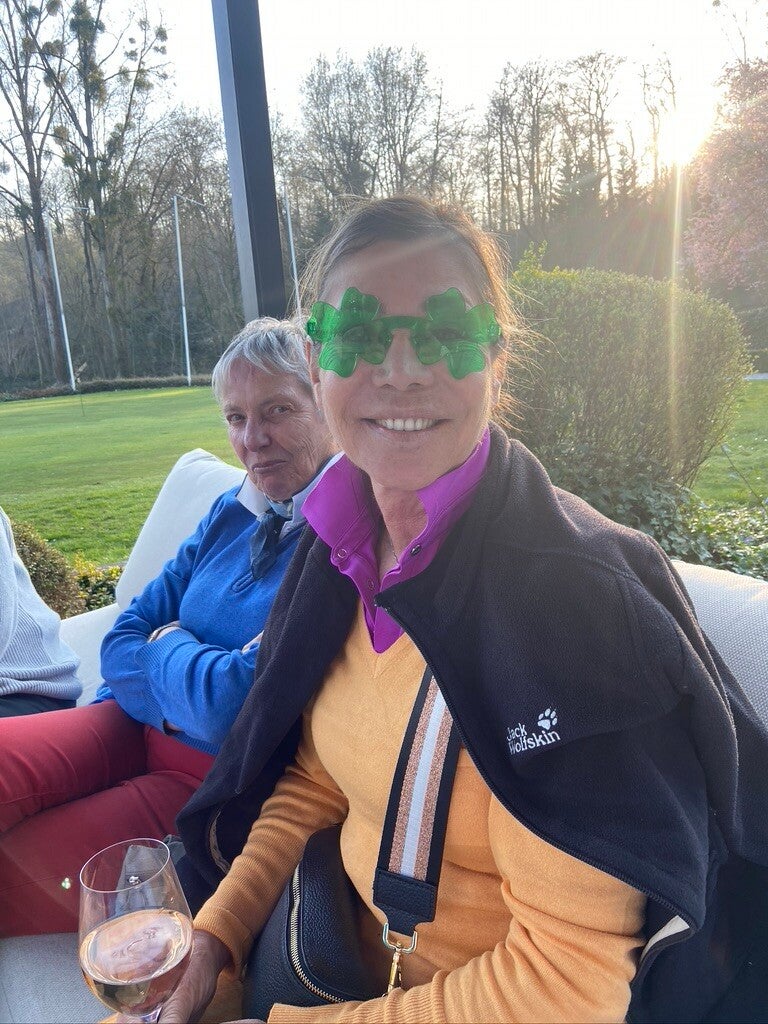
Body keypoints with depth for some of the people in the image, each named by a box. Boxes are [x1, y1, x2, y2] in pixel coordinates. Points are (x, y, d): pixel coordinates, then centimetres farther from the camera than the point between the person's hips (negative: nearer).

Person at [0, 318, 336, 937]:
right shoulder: (232, 513, 5)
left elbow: (240, 706, -25)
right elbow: (123, 645, 5)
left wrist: (168, 645, -5)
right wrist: (192, 687, -15)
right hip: (136, 730, 6)